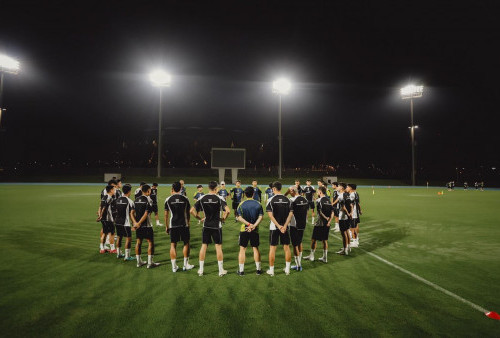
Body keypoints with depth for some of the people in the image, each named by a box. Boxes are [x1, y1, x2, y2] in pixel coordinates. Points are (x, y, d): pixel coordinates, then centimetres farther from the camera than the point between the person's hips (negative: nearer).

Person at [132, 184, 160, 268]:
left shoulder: (136, 199, 8)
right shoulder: (148, 200, -12)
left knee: (138, 242, 13)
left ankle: (139, 262, 22)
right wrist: (139, 223, -15)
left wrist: (135, 223, 8)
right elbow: (146, 214, -19)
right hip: (146, 225, -7)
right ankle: (150, 263, 5)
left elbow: (132, 212, 8)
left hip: (138, 224, 7)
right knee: (150, 242, 3)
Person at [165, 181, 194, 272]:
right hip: (184, 224, 0)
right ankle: (186, 265, 16)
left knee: (173, 245, 8)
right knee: (186, 243, 12)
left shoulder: (168, 199, -1)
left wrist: (166, 226, 12)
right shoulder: (185, 199, 0)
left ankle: (174, 266, 10)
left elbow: (166, 214, 2)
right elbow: (188, 213, 6)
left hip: (173, 225, 0)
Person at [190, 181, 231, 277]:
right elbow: (227, 211, -21)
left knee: (203, 246, 12)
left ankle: (201, 270, 20)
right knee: (218, 247, 7)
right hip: (217, 226, -2)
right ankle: (221, 270, 15)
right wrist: (223, 218, -3)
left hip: (206, 226, 2)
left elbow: (192, 211, -6)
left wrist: (200, 218, 5)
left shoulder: (202, 198, -3)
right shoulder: (219, 198, -10)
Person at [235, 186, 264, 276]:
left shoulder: (241, 204, -4)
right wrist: (254, 225, -17)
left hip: (244, 229, -1)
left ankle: (241, 270, 11)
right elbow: (260, 216, -9)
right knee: (255, 248, 12)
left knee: (242, 249, 7)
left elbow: (239, 217, -11)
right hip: (255, 230, 1)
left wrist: (249, 224, -15)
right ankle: (258, 269, 19)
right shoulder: (258, 204, -1)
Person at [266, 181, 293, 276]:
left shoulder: (271, 200, -8)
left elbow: (270, 215, -14)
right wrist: (285, 226, -11)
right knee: (286, 247, 13)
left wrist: (278, 226, -14)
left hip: (274, 227, -3)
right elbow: (291, 214, -5)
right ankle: (287, 269, 21)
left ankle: (271, 270, 14)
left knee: (272, 248, 6)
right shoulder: (287, 200, 2)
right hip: (285, 227, 3)